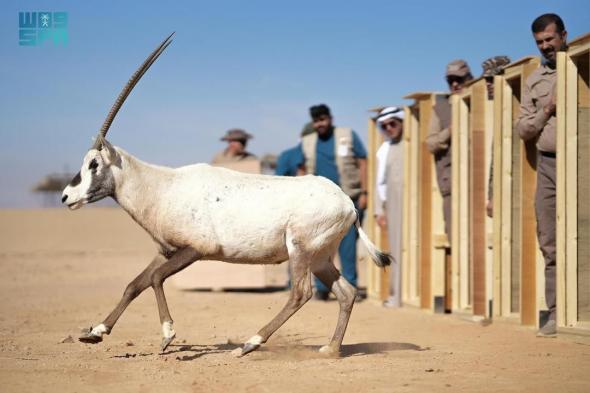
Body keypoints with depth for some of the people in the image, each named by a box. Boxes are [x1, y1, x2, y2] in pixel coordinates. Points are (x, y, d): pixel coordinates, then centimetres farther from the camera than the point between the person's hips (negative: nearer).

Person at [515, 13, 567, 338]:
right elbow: (522, 129, 14)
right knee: (551, 245, 4)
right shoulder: (534, 81, 17)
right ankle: (556, 314, 8)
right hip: (548, 165, 4)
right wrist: (547, 111, -1)